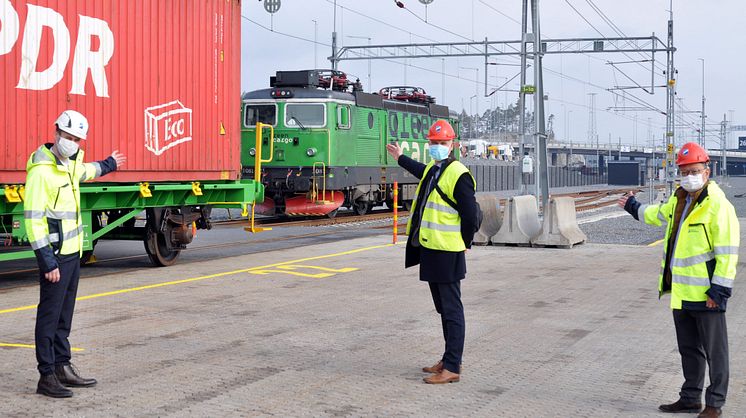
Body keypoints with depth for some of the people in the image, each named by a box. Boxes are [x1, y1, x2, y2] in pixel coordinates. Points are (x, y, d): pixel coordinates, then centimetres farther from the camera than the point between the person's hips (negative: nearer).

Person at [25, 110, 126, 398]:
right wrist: (47, 261, -24)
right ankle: (47, 376, 1)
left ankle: (63, 368, 22)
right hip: (55, 256, -9)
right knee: (49, 316, -4)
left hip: (73, 253, 9)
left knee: (64, 315, 14)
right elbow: (33, 219, -21)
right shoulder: (41, 171, -17)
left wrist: (109, 164, 57)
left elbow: (85, 171, 39)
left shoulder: (70, 165, 12)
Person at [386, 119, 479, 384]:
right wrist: (401, 158, 53)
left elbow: (470, 215, -16)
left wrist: (463, 243, -5)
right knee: (443, 308, 16)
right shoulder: (431, 169, 13)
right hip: (429, 249, 9)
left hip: (447, 253, -9)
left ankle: (452, 368, -2)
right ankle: (449, 360, 26)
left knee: (451, 310, -5)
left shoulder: (458, 175, -15)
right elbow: (421, 172, 39)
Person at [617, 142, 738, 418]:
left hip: (706, 293, -8)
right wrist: (634, 208, 49)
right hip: (681, 292, 8)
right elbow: (660, 214, 35)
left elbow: (728, 251, -17)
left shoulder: (718, 205, -15)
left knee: (715, 351, 2)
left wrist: (720, 289, -20)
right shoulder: (679, 199, 11)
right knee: (688, 349, 17)